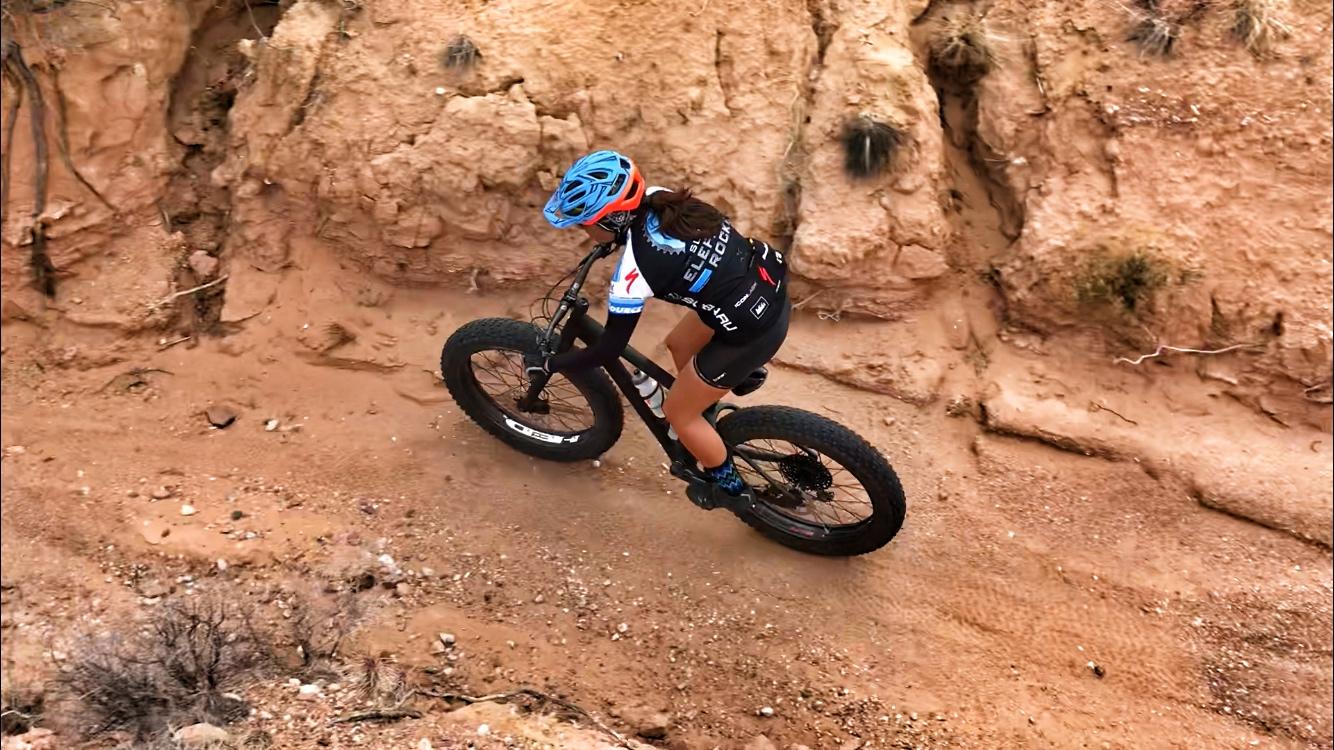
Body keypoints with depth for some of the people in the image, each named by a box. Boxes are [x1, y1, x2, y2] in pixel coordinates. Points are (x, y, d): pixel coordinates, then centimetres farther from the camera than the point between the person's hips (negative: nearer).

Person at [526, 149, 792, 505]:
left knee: (679, 413, 14)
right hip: (770, 283, 8)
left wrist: (550, 364, 0)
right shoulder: (657, 198, -4)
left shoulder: (634, 269, -24)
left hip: (754, 329, -8)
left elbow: (610, 349, -13)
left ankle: (729, 485, 32)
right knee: (679, 344, 28)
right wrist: (610, 241, 23)